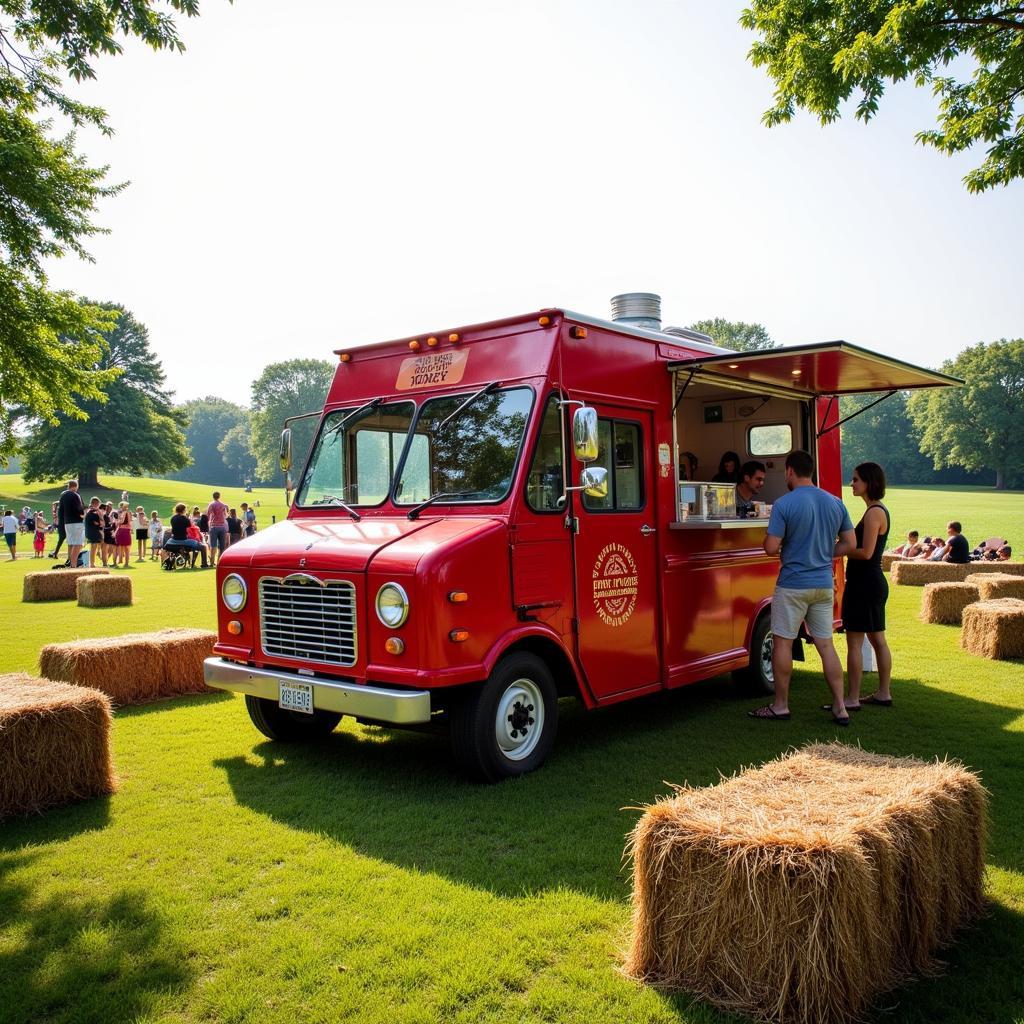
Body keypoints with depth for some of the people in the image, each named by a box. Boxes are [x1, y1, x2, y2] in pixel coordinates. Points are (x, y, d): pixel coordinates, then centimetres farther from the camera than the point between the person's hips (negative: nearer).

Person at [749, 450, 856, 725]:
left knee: (783, 643, 6)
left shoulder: (784, 504, -13)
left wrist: (769, 541, 6)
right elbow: (850, 543, 9)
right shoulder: (835, 503, 5)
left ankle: (780, 706, 14)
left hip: (793, 583, -5)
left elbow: (771, 547, -16)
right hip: (824, 584, 6)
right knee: (826, 645, 10)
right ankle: (840, 709, 11)